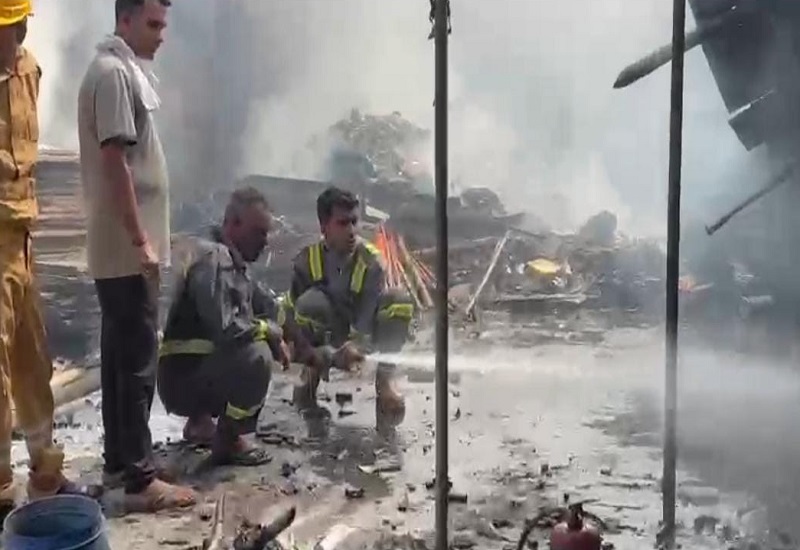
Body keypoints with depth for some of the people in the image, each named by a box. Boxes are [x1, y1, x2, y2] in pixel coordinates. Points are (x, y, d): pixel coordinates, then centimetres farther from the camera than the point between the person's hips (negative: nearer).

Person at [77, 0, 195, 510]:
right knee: (137, 360, -5)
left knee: (120, 355, 14)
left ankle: (119, 460, 24)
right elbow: (114, 161, -21)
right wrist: (140, 239, -21)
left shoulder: (126, 70, 17)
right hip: (126, 247, -10)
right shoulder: (113, 73, -15)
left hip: (122, 246, 10)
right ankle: (140, 478, 2)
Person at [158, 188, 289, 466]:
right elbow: (224, 328, -30)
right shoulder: (212, 259, -20)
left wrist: (273, 335, -1)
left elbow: (267, 305, 19)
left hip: (201, 369, 10)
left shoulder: (234, 261, 10)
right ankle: (227, 442, -9)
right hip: (182, 378, -10)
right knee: (256, 357, -27)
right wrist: (270, 331, -14)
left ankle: (201, 421, 18)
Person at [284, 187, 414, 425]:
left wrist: (356, 345, -43)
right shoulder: (307, 260, -15)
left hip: (364, 342, 1)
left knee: (398, 300, -27)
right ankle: (310, 379, -13)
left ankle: (386, 381, -19)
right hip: (324, 346, 0)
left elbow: (370, 315, -25)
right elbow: (290, 315, -13)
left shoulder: (370, 260, -18)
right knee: (311, 301, -33)